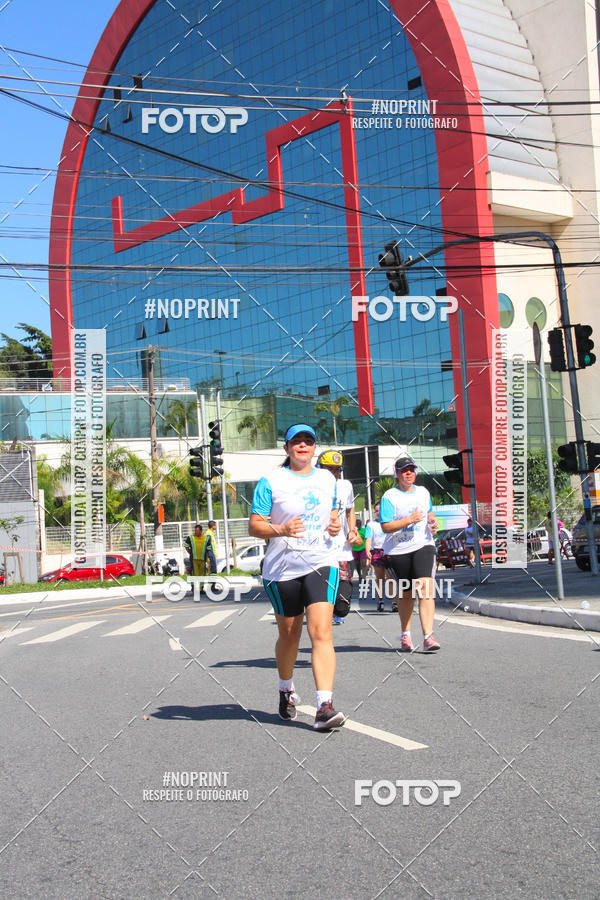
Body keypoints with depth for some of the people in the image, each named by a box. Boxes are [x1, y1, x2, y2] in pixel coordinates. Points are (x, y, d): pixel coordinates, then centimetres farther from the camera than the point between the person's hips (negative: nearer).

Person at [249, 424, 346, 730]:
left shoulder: (327, 479, 12)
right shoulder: (271, 481, -2)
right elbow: (254, 526, -4)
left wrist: (335, 525, 4)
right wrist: (280, 529, -22)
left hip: (321, 564, 2)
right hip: (282, 569, -2)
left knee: (321, 631, -14)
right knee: (289, 635, 11)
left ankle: (324, 707, -18)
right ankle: (286, 691, 38)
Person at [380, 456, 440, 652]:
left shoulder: (423, 492, 12)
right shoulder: (389, 497, -5)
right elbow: (386, 526, -12)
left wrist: (433, 520, 6)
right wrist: (410, 520, -20)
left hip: (423, 545, 2)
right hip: (398, 551, -2)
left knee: (425, 588, -17)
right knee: (406, 594, 10)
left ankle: (428, 637, -22)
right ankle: (405, 636, 30)